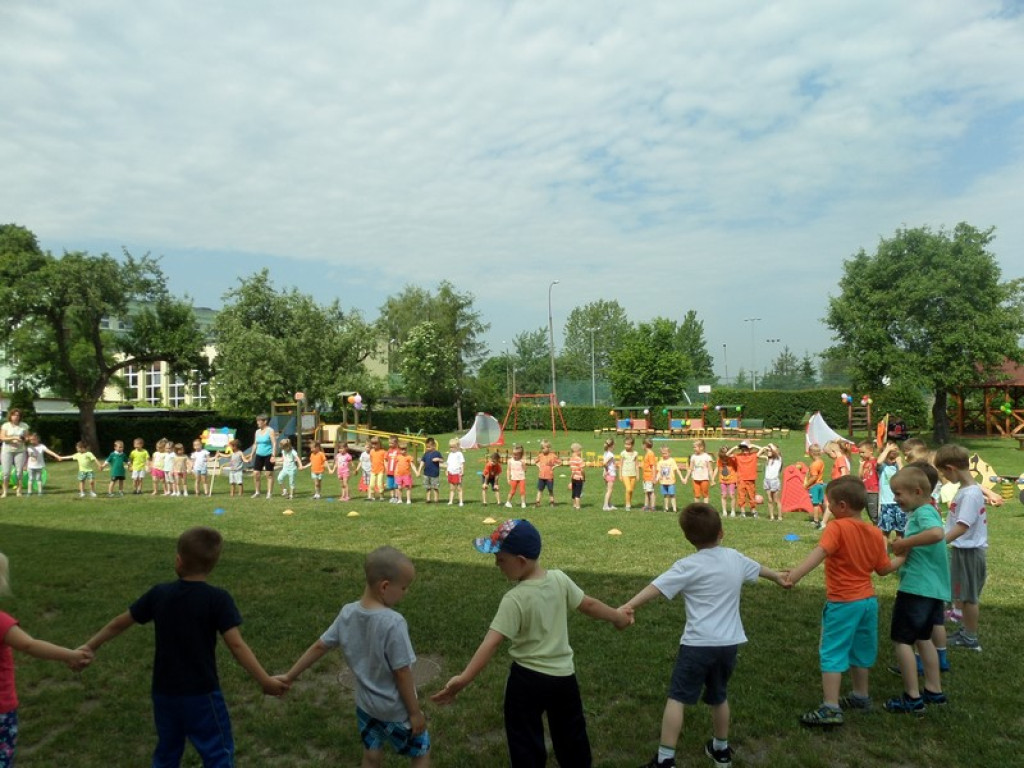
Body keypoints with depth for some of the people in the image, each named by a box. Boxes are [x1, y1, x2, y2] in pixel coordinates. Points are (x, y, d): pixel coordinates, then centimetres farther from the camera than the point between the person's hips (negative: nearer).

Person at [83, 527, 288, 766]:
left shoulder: (159, 593, -3)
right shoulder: (218, 599, -16)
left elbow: (120, 623, 9)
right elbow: (236, 645, -20)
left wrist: (90, 646, 26)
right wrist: (265, 681, -17)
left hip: (164, 693, 5)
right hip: (201, 694, -5)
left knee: (167, 752, 22)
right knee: (218, 753, 5)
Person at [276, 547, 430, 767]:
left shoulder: (347, 613, -11)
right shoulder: (393, 623, -31)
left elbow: (319, 647, 0)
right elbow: (402, 674, -24)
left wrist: (290, 676, 14)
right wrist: (415, 712, -11)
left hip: (365, 705, 6)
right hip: (396, 710, -6)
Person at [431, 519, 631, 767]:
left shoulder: (515, 599, -22)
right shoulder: (559, 579, -8)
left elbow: (492, 643, -27)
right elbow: (588, 605, 5)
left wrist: (463, 679, -29)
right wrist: (618, 617, 22)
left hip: (527, 680, -5)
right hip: (564, 675, 6)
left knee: (525, 742, 11)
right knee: (571, 737, 24)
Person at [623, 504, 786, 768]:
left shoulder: (688, 566, -11)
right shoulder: (735, 558, 7)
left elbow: (656, 587, -21)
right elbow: (760, 569, 29)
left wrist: (628, 606, -28)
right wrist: (779, 578, 50)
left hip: (698, 644, -6)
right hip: (729, 643, 6)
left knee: (677, 698, 0)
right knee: (719, 697, 24)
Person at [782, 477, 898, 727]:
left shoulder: (837, 528, -18)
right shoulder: (875, 532, 4)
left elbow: (819, 553, -33)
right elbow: (883, 569, 10)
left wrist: (795, 575, -42)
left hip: (843, 602, -8)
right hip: (868, 600, 8)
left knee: (832, 653, -2)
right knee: (860, 649, 23)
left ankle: (830, 708, -3)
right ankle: (861, 696, 39)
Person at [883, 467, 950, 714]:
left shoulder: (924, 512, -16)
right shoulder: (922, 512, 13)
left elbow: (937, 533, -37)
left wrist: (905, 542, -26)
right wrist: (904, 548, 3)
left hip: (916, 587, -10)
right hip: (934, 588, 10)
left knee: (902, 639, -1)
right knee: (923, 638, 21)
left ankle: (913, 698, 5)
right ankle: (934, 691, 30)